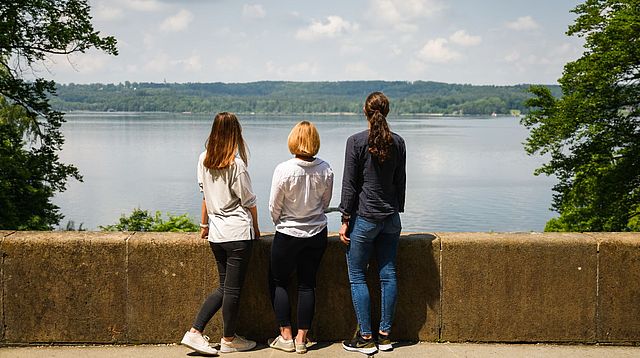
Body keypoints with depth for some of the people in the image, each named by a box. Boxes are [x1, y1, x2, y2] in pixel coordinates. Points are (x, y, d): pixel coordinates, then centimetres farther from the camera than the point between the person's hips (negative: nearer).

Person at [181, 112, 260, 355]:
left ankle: (194, 333, 13)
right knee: (233, 289, 5)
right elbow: (249, 201, -6)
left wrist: (204, 225, 22)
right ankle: (229, 340, 18)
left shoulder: (204, 160, 4)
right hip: (238, 232, -6)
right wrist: (256, 227, 8)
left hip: (216, 234, 7)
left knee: (224, 287, 16)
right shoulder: (236, 163, -13)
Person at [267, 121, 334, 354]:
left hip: (288, 235, -4)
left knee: (278, 282, 14)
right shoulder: (325, 170, -8)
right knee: (307, 284, 12)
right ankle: (301, 339, 17)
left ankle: (286, 336, 15)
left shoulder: (284, 170, -19)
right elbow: (325, 203, 6)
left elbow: (274, 208, -9)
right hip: (317, 234, 4)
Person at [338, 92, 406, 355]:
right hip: (391, 218, 5)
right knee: (388, 274, 9)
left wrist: (345, 220, -3)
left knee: (357, 276, 4)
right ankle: (385, 335, 16)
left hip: (364, 217, -5)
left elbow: (349, 185, -9)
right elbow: (401, 182, 11)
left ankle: (366, 338, 5)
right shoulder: (398, 142, 4)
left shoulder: (356, 141, -10)